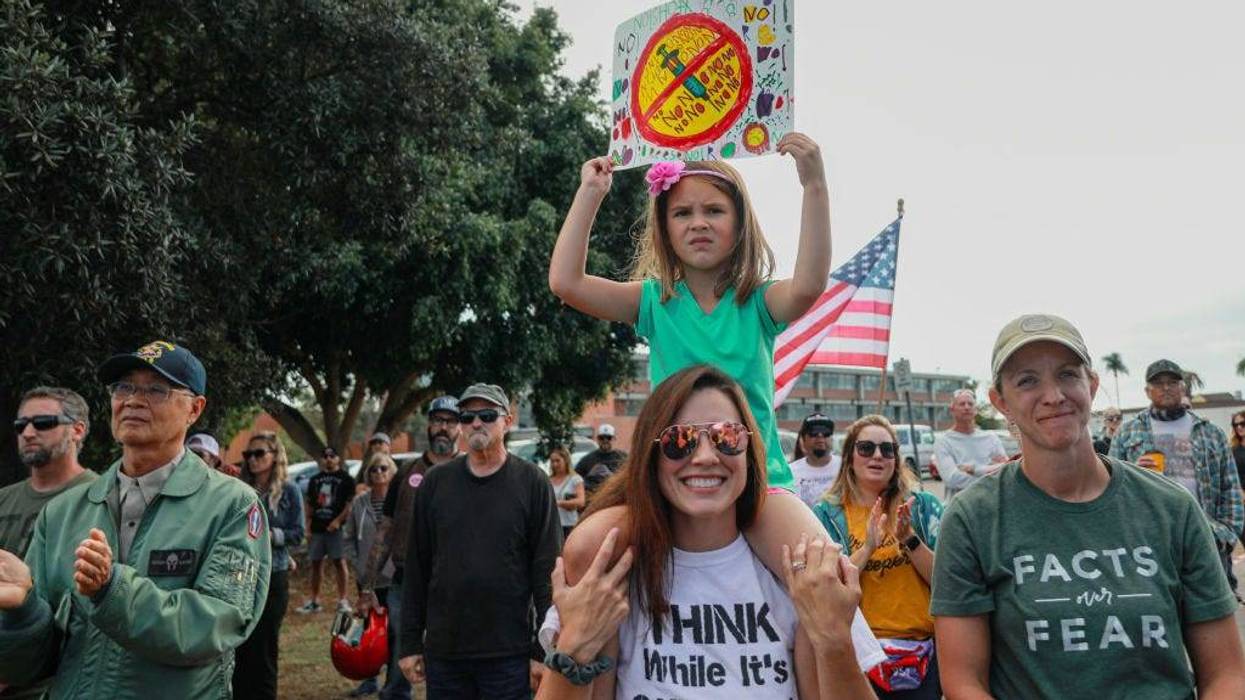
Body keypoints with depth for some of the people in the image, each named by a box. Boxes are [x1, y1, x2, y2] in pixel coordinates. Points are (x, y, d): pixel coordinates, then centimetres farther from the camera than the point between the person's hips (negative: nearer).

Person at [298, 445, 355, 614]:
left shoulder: (346, 478, 0)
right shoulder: (315, 480, 17)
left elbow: (351, 503, -6)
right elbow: (310, 504, 19)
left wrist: (338, 520, -17)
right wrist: (308, 522, 6)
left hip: (336, 527, -5)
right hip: (317, 527, 5)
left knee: (339, 562, -5)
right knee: (316, 563, 9)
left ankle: (342, 600, 0)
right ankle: (314, 600, 17)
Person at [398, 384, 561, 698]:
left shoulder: (532, 482, -3)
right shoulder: (435, 482, 5)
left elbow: (547, 571, -5)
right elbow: (416, 568, 7)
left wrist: (545, 651, -8)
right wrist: (410, 643, 5)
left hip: (509, 655, -2)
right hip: (442, 653, 3)